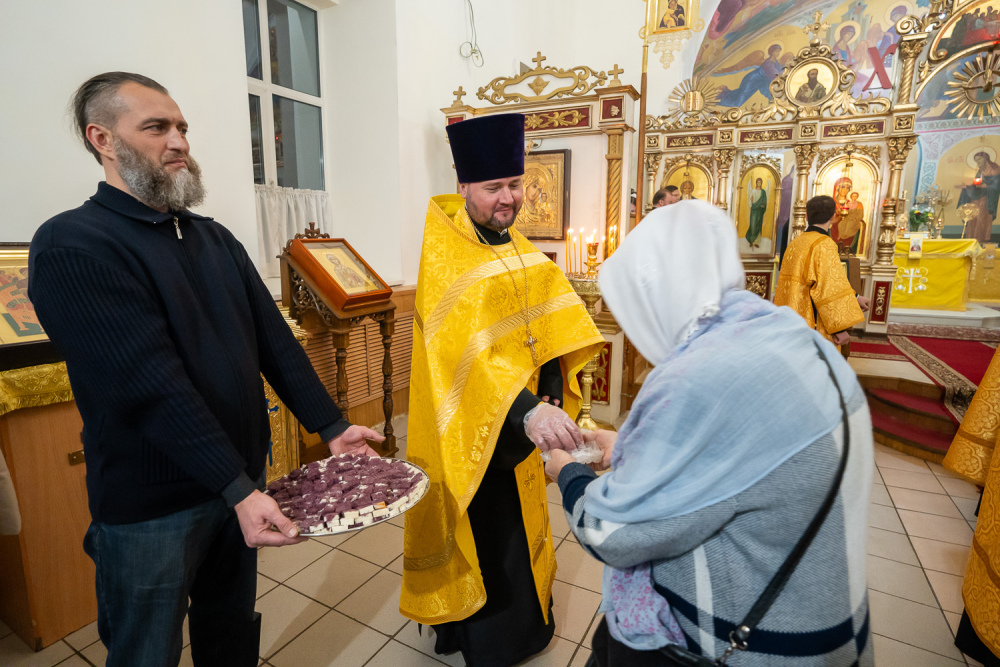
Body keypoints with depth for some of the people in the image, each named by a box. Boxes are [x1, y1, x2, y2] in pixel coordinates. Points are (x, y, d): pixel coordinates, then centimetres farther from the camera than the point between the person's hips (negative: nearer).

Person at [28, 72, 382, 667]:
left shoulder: (216, 238, 7)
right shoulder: (73, 246, -14)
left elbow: (274, 340, 4)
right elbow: (150, 383, -24)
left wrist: (332, 427, -1)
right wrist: (238, 489, -26)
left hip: (242, 478, 6)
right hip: (151, 505, -5)